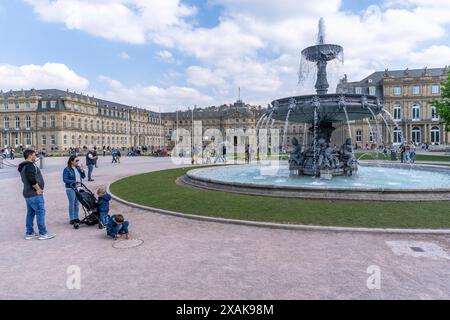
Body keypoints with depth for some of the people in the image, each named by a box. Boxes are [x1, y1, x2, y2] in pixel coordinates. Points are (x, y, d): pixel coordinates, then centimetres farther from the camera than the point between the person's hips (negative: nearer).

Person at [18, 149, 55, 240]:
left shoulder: (23, 166, 18)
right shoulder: (30, 165, -16)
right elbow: (32, 179, -27)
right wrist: (38, 189, -17)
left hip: (27, 193, 10)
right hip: (34, 194, -10)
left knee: (30, 213, 14)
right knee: (40, 212, -6)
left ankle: (29, 233, 20)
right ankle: (43, 233, -3)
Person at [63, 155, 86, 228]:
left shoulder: (78, 168, 6)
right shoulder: (67, 169, -10)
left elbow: (83, 176, 8)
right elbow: (65, 179, -14)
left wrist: (82, 171, -9)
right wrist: (75, 181, -21)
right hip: (70, 188, -5)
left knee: (77, 203, 12)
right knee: (72, 204, 3)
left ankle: (76, 218, 25)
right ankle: (71, 219, 16)